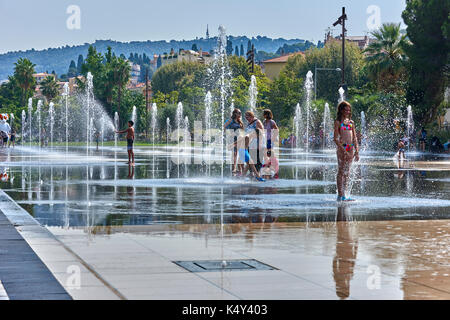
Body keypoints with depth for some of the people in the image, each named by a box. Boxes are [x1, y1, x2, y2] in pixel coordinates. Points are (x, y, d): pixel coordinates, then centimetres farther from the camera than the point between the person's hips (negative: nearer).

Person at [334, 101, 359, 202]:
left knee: (347, 172, 7)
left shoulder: (351, 122, 15)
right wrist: (344, 150, -17)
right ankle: (340, 195, -2)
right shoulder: (338, 122, -2)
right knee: (341, 171, -4)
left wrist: (356, 151, 7)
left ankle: (343, 195, 12)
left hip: (351, 148, 6)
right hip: (342, 148, -6)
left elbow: (355, 138, 16)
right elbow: (336, 139, -9)